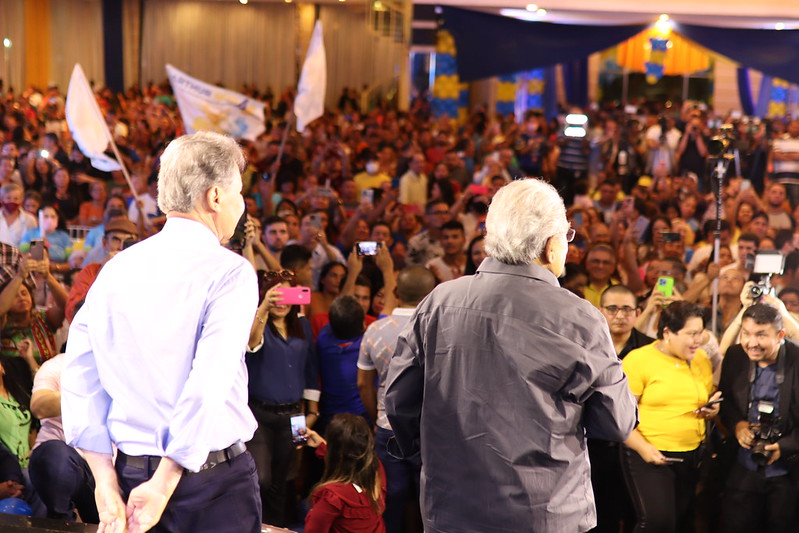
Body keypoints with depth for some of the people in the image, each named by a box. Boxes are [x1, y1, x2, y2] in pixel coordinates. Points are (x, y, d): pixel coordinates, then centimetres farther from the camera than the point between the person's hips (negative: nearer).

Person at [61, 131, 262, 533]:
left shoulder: (115, 270, 6)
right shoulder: (230, 272, -11)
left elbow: (80, 379, 0)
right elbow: (210, 385, -20)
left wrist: (106, 481, -2)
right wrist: (164, 484, -16)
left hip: (131, 471, 5)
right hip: (216, 480, -5)